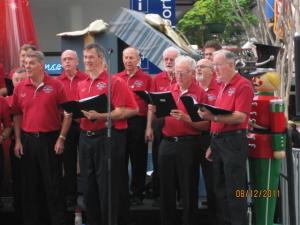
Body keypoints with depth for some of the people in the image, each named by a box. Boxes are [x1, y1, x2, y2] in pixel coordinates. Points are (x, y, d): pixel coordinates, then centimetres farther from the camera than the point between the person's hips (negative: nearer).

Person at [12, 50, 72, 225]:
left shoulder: (56, 85, -5)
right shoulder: (20, 88, 5)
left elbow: (67, 113, -3)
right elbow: (17, 115, 11)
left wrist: (61, 138, -8)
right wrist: (18, 140, 5)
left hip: (50, 139, -3)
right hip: (28, 140, 3)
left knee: (53, 183, 3)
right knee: (30, 183, 11)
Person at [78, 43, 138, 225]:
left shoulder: (115, 81, -8)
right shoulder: (82, 85, 14)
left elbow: (132, 109, -15)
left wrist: (101, 116, -20)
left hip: (108, 138, -7)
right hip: (86, 138, 7)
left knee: (108, 187, 0)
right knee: (88, 186, 13)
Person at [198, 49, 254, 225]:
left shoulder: (243, 85, -10)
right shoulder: (223, 86, 16)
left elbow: (240, 117, -19)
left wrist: (214, 117, -30)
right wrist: (213, 144, 16)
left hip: (233, 141, -9)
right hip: (218, 140, 9)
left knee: (235, 189, -3)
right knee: (220, 187, 15)